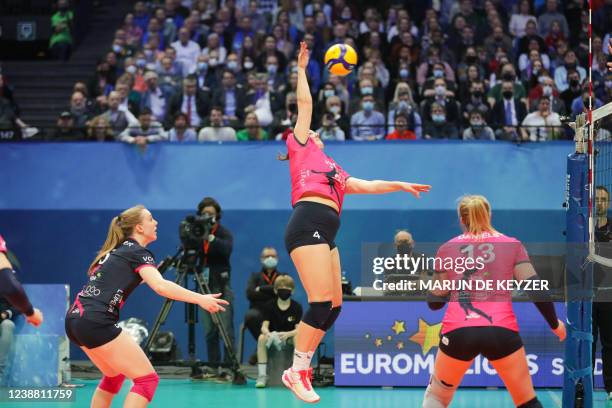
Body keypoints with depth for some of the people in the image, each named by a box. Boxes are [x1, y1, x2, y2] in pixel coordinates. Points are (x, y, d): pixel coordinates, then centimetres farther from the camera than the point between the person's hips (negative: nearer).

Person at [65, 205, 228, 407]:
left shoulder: (116, 251, 22)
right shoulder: (138, 252, -3)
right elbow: (160, 286, -20)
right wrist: (199, 299, -23)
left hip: (75, 318, 9)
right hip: (96, 322, -9)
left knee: (114, 376, 27)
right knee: (147, 379, -6)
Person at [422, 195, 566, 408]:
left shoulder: (446, 249, 11)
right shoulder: (512, 245, 9)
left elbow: (435, 302, 14)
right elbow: (536, 289, 1)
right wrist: (555, 324, 14)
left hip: (457, 333, 1)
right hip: (501, 332, -1)